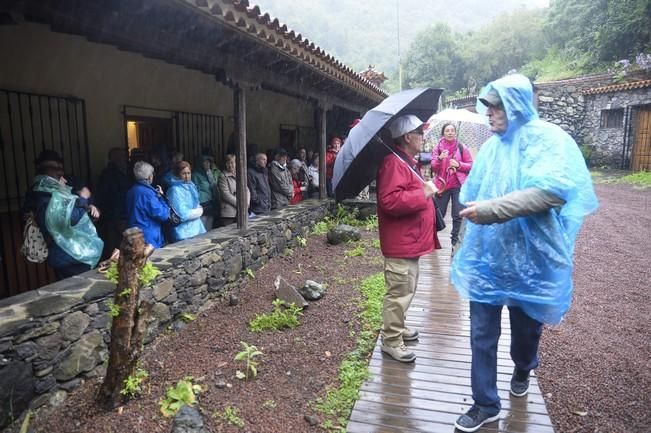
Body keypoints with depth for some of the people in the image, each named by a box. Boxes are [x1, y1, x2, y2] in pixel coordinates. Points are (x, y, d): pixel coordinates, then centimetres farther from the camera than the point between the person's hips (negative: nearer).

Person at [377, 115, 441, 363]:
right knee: (400, 293, -3)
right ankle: (391, 340, 10)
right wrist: (424, 193, -22)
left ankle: (397, 328, 35)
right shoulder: (393, 163, -19)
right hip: (400, 243, -11)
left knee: (406, 291, 21)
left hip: (410, 240, 11)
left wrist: (424, 190, 15)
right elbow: (390, 201, -31)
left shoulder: (406, 162, 16)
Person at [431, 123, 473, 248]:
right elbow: (433, 167, -2)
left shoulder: (462, 148, 5)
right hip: (442, 185, 0)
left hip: (458, 186, 0)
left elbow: (471, 165, 6)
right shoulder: (437, 148, 6)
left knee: (457, 215, -2)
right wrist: (440, 158, -21)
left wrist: (459, 164, -12)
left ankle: (454, 241, 9)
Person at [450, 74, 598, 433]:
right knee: (482, 333, 5)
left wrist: (490, 209, -31)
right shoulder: (491, 146, 7)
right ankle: (485, 404, 21)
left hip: (530, 257, -3)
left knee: (526, 325, 19)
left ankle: (522, 370, 50)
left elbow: (551, 191, -28)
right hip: (487, 256, 4)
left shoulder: (548, 139, -10)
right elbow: (471, 194, 15)